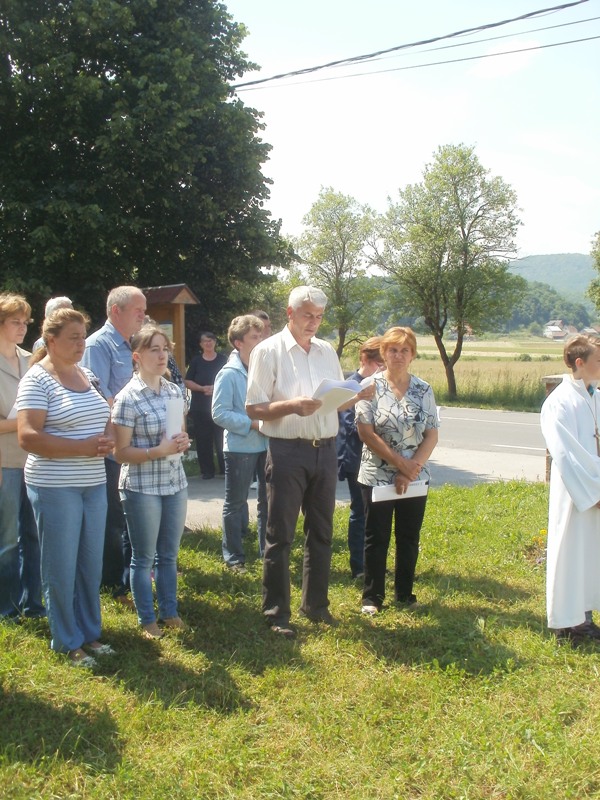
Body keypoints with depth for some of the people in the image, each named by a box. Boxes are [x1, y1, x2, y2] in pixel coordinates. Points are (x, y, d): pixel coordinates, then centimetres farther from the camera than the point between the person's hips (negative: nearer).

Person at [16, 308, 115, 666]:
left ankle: (90, 633, 29)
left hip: (94, 484, 7)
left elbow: (104, 418, 20)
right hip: (55, 488, -7)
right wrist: (83, 447, -23)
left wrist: (106, 440, -3)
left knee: (92, 564, 14)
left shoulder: (87, 375, 9)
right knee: (61, 568, 5)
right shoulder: (37, 380, -12)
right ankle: (68, 642, 19)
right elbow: (28, 437, -20)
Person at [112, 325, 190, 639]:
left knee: (168, 554, 16)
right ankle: (147, 620, 22)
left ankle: (170, 611, 31)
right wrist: (158, 451, -23)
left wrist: (183, 442, -4)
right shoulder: (128, 398, -12)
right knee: (143, 557, 8)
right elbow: (120, 452, -12)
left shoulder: (174, 391, 6)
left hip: (175, 483, 6)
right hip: (141, 487, -6)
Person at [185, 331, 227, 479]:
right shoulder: (196, 361, 7)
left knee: (221, 438, -5)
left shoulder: (222, 360, 6)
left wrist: (215, 388, -13)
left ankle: (224, 469, 4)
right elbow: (187, 382, 5)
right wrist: (202, 388, -11)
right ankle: (207, 471, 8)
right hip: (200, 407, 1)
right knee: (203, 439, 1)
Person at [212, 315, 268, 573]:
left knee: (268, 501, 14)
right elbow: (220, 413, -15)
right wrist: (253, 424, -18)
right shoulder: (229, 374, -11)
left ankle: (268, 550, 28)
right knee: (236, 503, 8)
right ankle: (234, 557, 19)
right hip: (239, 448, -5)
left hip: (267, 445, 5)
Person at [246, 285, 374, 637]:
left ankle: (316, 604, 28)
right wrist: (292, 406, -25)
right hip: (288, 451, -6)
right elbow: (254, 408, -9)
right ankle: (277, 613, 11)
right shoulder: (268, 351, -5)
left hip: (325, 450, 6)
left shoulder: (327, 351, 12)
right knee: (280, 535, 1)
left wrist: (357, 395, -4)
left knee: (321, 532, 14)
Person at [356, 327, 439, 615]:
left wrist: (411, 470, -12)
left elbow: (432, 436, 0)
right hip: (377, 477, -3)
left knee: (409, 538, 12)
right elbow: (366, 432, -12)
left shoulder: (423, 390, 2)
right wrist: (400, 462, -16)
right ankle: (372, 597, 19)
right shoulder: (370, 387, -6)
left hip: (415, 479, 3)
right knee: (376, 538, 6)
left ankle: (405, 594, 27)